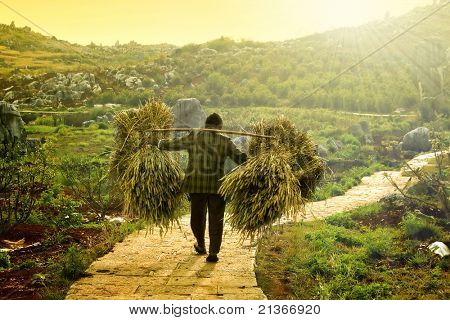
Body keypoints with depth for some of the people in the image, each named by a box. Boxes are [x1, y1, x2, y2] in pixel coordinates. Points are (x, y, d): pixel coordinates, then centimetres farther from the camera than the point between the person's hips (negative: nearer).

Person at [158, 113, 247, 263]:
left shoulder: (193, 137, 0)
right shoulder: (225, 141, 1)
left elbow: (170, 145, 6)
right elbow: (240, 158, 2)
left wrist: (161, 143, 26)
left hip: (196, 185, 1)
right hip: (217, 186, -1)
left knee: (197, 217, 19)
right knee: (216, 219, 8)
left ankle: (201, 246, 36)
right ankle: (213, 252, 3)